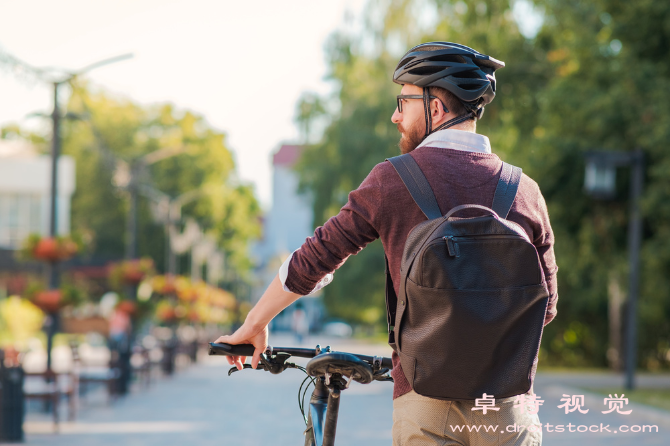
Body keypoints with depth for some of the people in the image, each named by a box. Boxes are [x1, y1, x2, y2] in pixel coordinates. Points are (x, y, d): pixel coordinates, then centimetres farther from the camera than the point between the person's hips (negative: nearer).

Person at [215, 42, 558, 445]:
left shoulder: (392, 180, -3)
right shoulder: (525, 191, 3)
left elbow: (313, 260, 4)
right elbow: (544, 305, 10)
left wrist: (254, 325, 17)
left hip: (423, 395, -1)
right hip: (506, 398, 2)